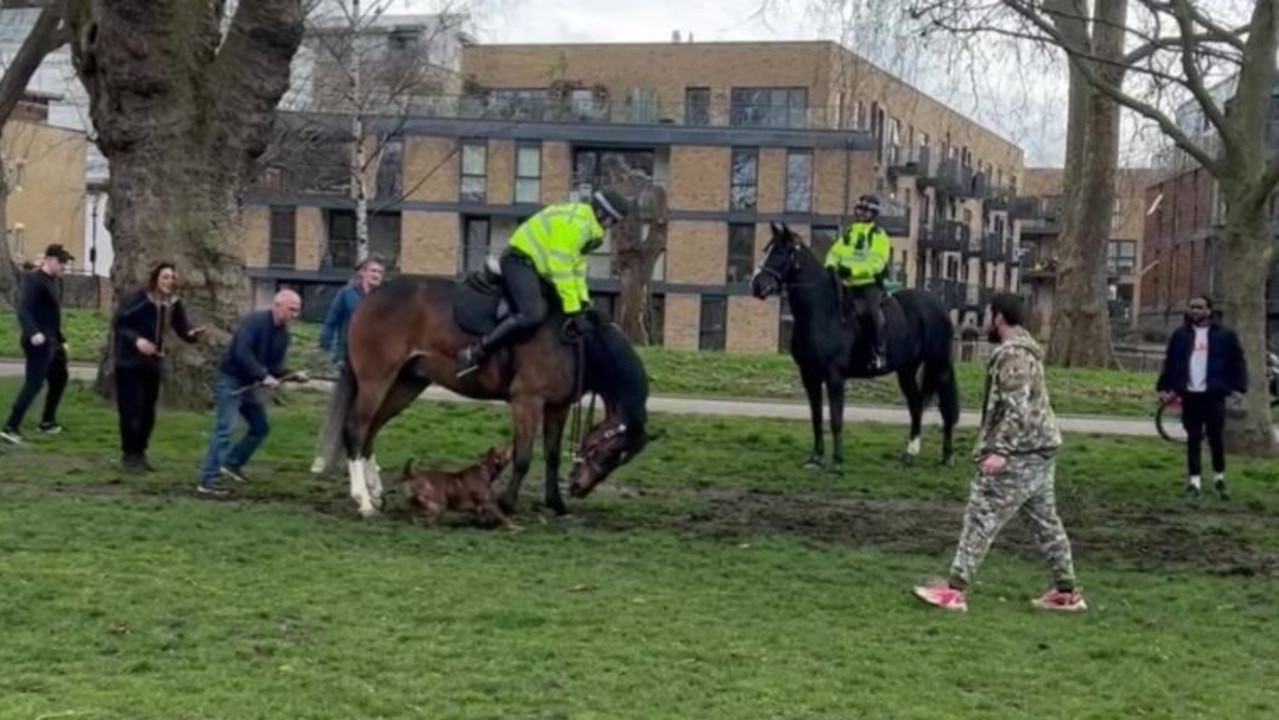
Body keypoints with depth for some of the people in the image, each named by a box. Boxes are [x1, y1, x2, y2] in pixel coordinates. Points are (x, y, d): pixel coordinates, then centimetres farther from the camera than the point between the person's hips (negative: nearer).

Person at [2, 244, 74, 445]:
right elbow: (23, 309, -25)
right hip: (38, 342, -10)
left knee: (59, 377, 20)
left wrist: (61, 339, 21)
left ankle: (47, 422, 31)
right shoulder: (35, 280, -15)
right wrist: (33, 333, -39)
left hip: (51, 341, 10)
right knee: (34, 383, -14)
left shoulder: (53, 280, 14)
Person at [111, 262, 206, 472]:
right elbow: (118, 323, -13)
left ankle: (140, 454, 21)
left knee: (148, 412, 10)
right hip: (129, 362, -6)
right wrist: (136, 339, -27)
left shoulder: (174, 304, 0)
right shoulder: (137, 298, -16)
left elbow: (182, 330, -3)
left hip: (153, 364, 6)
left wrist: (193, 334, -26)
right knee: (131, 410, -8)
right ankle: (129, 455, 1)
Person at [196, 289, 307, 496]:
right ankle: (207, 481, -16)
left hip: (247, 384, 9)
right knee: (223, 430, -15)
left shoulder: (283, 335, 6)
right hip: (230, 381, -9)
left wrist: (294, 375, -12)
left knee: (261, 427, 16)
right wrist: (263, 376, -32)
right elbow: (242, 353, -30)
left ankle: (232, 463, 29)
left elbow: (275, 366, 6)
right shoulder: (254, 321, -19)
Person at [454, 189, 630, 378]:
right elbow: (561, 270, -22)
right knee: (533, 314, -27)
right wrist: (573, 309, -20)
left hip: (535, 266, 11)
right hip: (520, 262, -11)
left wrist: (583, 300, 12)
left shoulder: (584, 223, 14)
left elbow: (577, 266, 19)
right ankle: (476, 352, -25)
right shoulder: (573, 223, -20)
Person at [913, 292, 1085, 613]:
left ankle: (955, 590, -8)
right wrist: (997, 447, 28)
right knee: (1046, 521, 13)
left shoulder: (1012, 355, -15)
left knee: (981, 518, -8)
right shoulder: (1024, 349, 18)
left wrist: (999, 450, -28)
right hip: (1037, 450, 10)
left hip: (1018, 454, -10)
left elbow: (1018, 409, -24)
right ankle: (1066, 591, 18)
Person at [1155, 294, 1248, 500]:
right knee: (1193, 438, 5)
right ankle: (1194, 480, 10)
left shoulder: (1225, 335, 1)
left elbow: (1238, 363, 3)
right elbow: (1170, 363, 9)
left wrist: (1239, 387, -5)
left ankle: (1219, 478, 19)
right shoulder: (1180, 335, 7)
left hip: (1214, 395, -2)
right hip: (1189, 395, 2)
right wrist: (1164, 387, 3)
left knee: (1216, 437, 2)